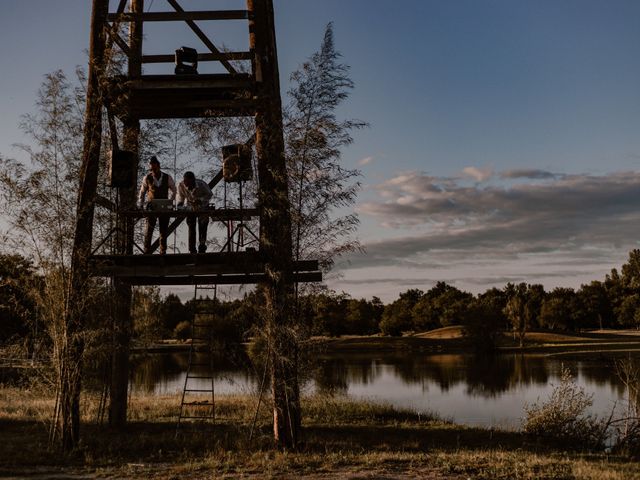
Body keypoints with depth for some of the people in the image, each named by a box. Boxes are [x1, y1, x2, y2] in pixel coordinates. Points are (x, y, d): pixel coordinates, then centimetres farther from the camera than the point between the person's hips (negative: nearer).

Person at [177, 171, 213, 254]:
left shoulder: (201, 184, -31)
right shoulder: (181, 186, -24)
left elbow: (210, 194, -15)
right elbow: (181, 197, -8)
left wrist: (200, 200, -31)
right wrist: (180, 204, -29)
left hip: (203, 207, -2)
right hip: (191, 208, 2)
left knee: (202, 228, -5)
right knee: (191, 229, -1)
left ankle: (202, 250, 5)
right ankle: (192, 251, 3)